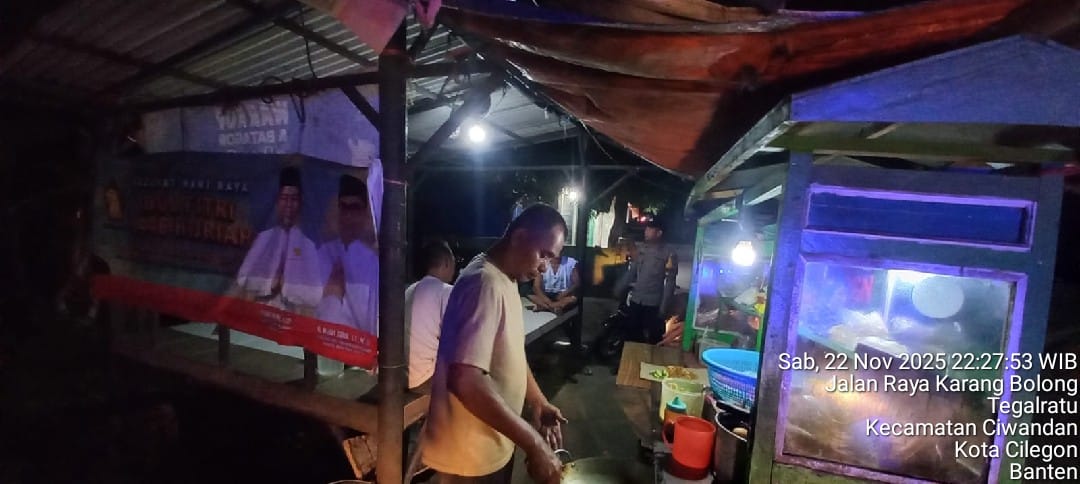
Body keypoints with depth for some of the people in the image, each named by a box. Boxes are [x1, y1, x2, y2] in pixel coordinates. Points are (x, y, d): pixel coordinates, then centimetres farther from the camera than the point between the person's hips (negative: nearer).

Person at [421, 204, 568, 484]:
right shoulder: (486, 283, -26)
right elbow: (466, 381, -34)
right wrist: (534, 443, -27)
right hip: (470, 454, -8)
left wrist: (538, 403, 4)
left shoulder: (505, 280, 5)